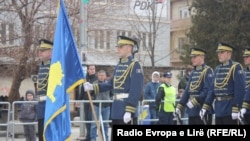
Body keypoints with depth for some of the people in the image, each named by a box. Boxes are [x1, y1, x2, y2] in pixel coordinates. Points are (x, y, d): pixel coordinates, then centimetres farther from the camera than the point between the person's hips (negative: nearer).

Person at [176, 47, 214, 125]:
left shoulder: (207, 71, -10)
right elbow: (187, 90, 17)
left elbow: (208, 90, -19)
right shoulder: (193, 73, 16)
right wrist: (180, 105, 10)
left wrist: (195, 101, -22)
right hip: (192, 111, 8)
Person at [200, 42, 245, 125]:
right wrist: (205, 107, 10)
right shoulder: (217, 69, 15)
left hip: (230, 111, -7)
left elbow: (240, 89, -15)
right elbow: (213, 89, 16)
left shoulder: (236, 67, -8)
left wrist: (236, 109, -21)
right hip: (218, 110, 7)